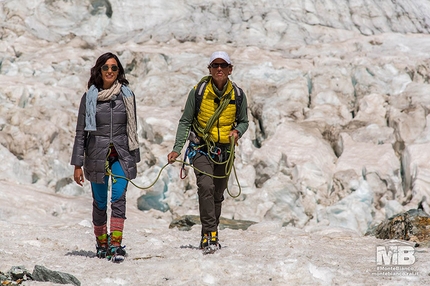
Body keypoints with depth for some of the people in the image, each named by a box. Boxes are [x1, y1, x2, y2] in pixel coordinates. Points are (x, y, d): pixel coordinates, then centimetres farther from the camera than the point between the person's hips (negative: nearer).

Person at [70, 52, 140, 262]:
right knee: (100, 202, 7)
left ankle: (116, 245, -20)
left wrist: (134, 158, 13)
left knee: (118, 197, -16)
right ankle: (101, 243, 25)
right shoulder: (89, 97, 0)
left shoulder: (127, 95, 5)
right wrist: (77, 165, -2)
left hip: (121, 154, 0)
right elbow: (81, 132, 2)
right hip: (97, 154, 0)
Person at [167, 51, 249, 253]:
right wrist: (177, 149, -10)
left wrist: (237, 132, -12)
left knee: (217, 195, 9)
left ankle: (208, 237, 21)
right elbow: (185, 121, -2)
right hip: (201, 148, -3)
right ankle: (210, 234, -20)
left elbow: (243, 121, 12)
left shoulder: (237, 94, -1)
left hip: (225, 151, 3)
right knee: (206, 187, -22)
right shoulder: (198, 91, -8)